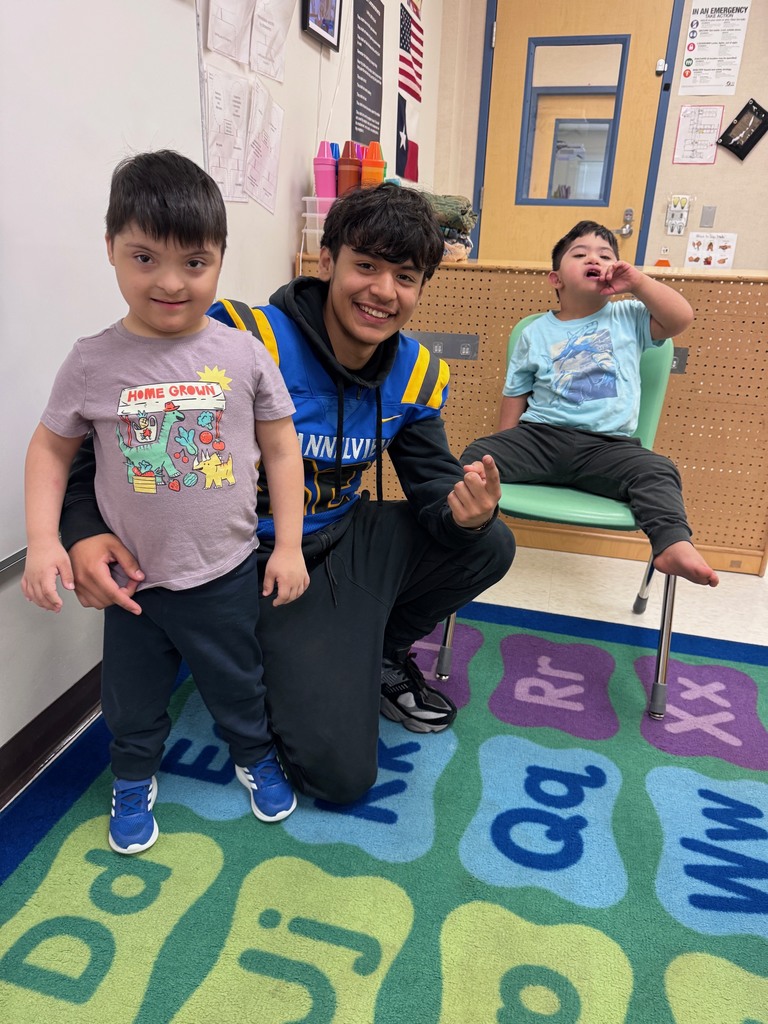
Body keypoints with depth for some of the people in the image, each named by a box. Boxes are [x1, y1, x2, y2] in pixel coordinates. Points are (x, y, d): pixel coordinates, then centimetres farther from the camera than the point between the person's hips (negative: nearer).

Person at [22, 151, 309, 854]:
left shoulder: (245, 356, -10)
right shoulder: (92, 362, -10)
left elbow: (281, 450, -4)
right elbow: (52, 449, 1)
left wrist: (289, 546, -5)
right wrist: (44, 543, -9)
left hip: (227, 573, 0)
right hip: (133, 578, 1)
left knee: (239, 683, 21)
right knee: (132, 697, 20)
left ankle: (256, 755, 50)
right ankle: (135, 777, 48)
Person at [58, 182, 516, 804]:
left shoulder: (415, 374, -3)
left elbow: (433, 482, 0)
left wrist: (464, 508, -25)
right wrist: (84, 529, -36)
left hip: (351, 541, 6)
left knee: (489, 543, -6)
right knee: (340, 775, -12)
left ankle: (381, 658, 16)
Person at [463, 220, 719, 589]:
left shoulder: (629, 318, 16)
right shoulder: (535, 332, 15)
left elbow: (681, 317, 1)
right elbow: (515, 395, 14)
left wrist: (637, 282, 0)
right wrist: (504, 446, 8)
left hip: (607, 444, -1)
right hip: (540, 434, 1)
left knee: (657, 472, -28)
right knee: (478, 455, -21)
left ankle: (672, 544, -39)